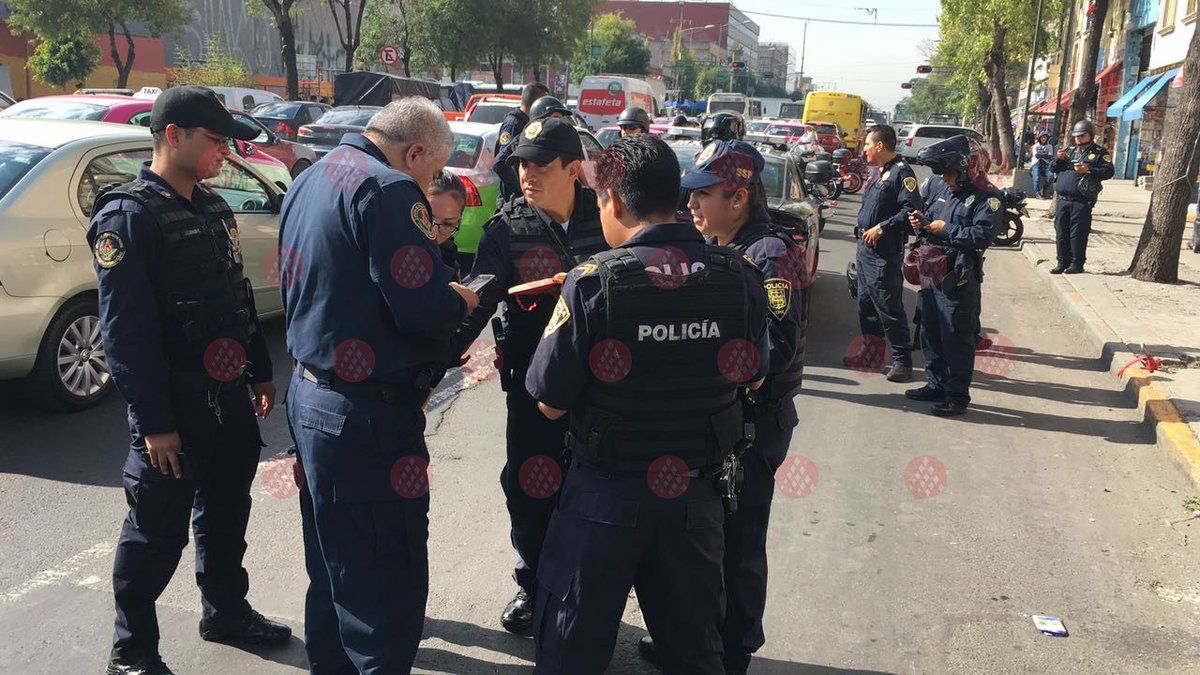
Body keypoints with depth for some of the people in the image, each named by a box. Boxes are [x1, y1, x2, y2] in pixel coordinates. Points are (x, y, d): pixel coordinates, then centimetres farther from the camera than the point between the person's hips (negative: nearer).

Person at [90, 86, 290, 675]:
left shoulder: (213, 208, 12)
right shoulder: (128, 215, -14)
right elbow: (125, 329, -19)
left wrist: (261, 373, 18)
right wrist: (153, 422, -21)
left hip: (230, 395, 8)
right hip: (175, 405, -8)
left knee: (226, 512, 20)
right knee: (157, 531, 4)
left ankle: (226, 610, 39)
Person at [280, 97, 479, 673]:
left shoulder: (309, 182, 14)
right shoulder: (389, 190, -17)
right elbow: (424, 309, -24)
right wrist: (459, 300, -1)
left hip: (309, 394, 10)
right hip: (367, 415, -10)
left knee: (332, 571, 23)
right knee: (388, 583, 1)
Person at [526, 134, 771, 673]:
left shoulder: (592, 283, -20)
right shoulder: (740, 278, -7)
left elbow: (550, 402, -14)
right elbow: (754, 378, 8)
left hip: (607, 493, -3)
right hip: (696, 492, 4)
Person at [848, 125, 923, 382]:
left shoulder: (901, 172, -13)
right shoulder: (880, 173, 17)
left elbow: (913, 210, -22)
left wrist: (881, 228, -21)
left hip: (885, 254, -10)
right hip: (866, 249, 10)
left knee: (889, 307, -8)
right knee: (866, 303, 16)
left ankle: (902, 361, -1)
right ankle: (870, 352, 27)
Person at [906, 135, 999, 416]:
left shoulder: (985, 199, -12)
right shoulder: (941, 192, 13)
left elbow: (981, 236, -23)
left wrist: (945, 229, -17)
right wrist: (922, 224, 0)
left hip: (958, 280, -8)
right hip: (932, 275, 8)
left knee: (957, 340, -1)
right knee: (930, 334, 17)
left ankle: (957, 396, 9)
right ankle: (936, 385, 31)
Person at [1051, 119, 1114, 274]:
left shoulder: (1100, 153, 5)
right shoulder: (1070, 151, 20)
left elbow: (1109, 171, -6)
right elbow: (1055, 169, 21)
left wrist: (1088, 170, -18)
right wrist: (1059, 159, 0)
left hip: (1082, 202, -5)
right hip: (1063, 200, 5)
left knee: (1078, 234, -6)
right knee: (1061, 232, 6)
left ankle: (1077, 264, 1)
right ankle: (1063, 263, 13)